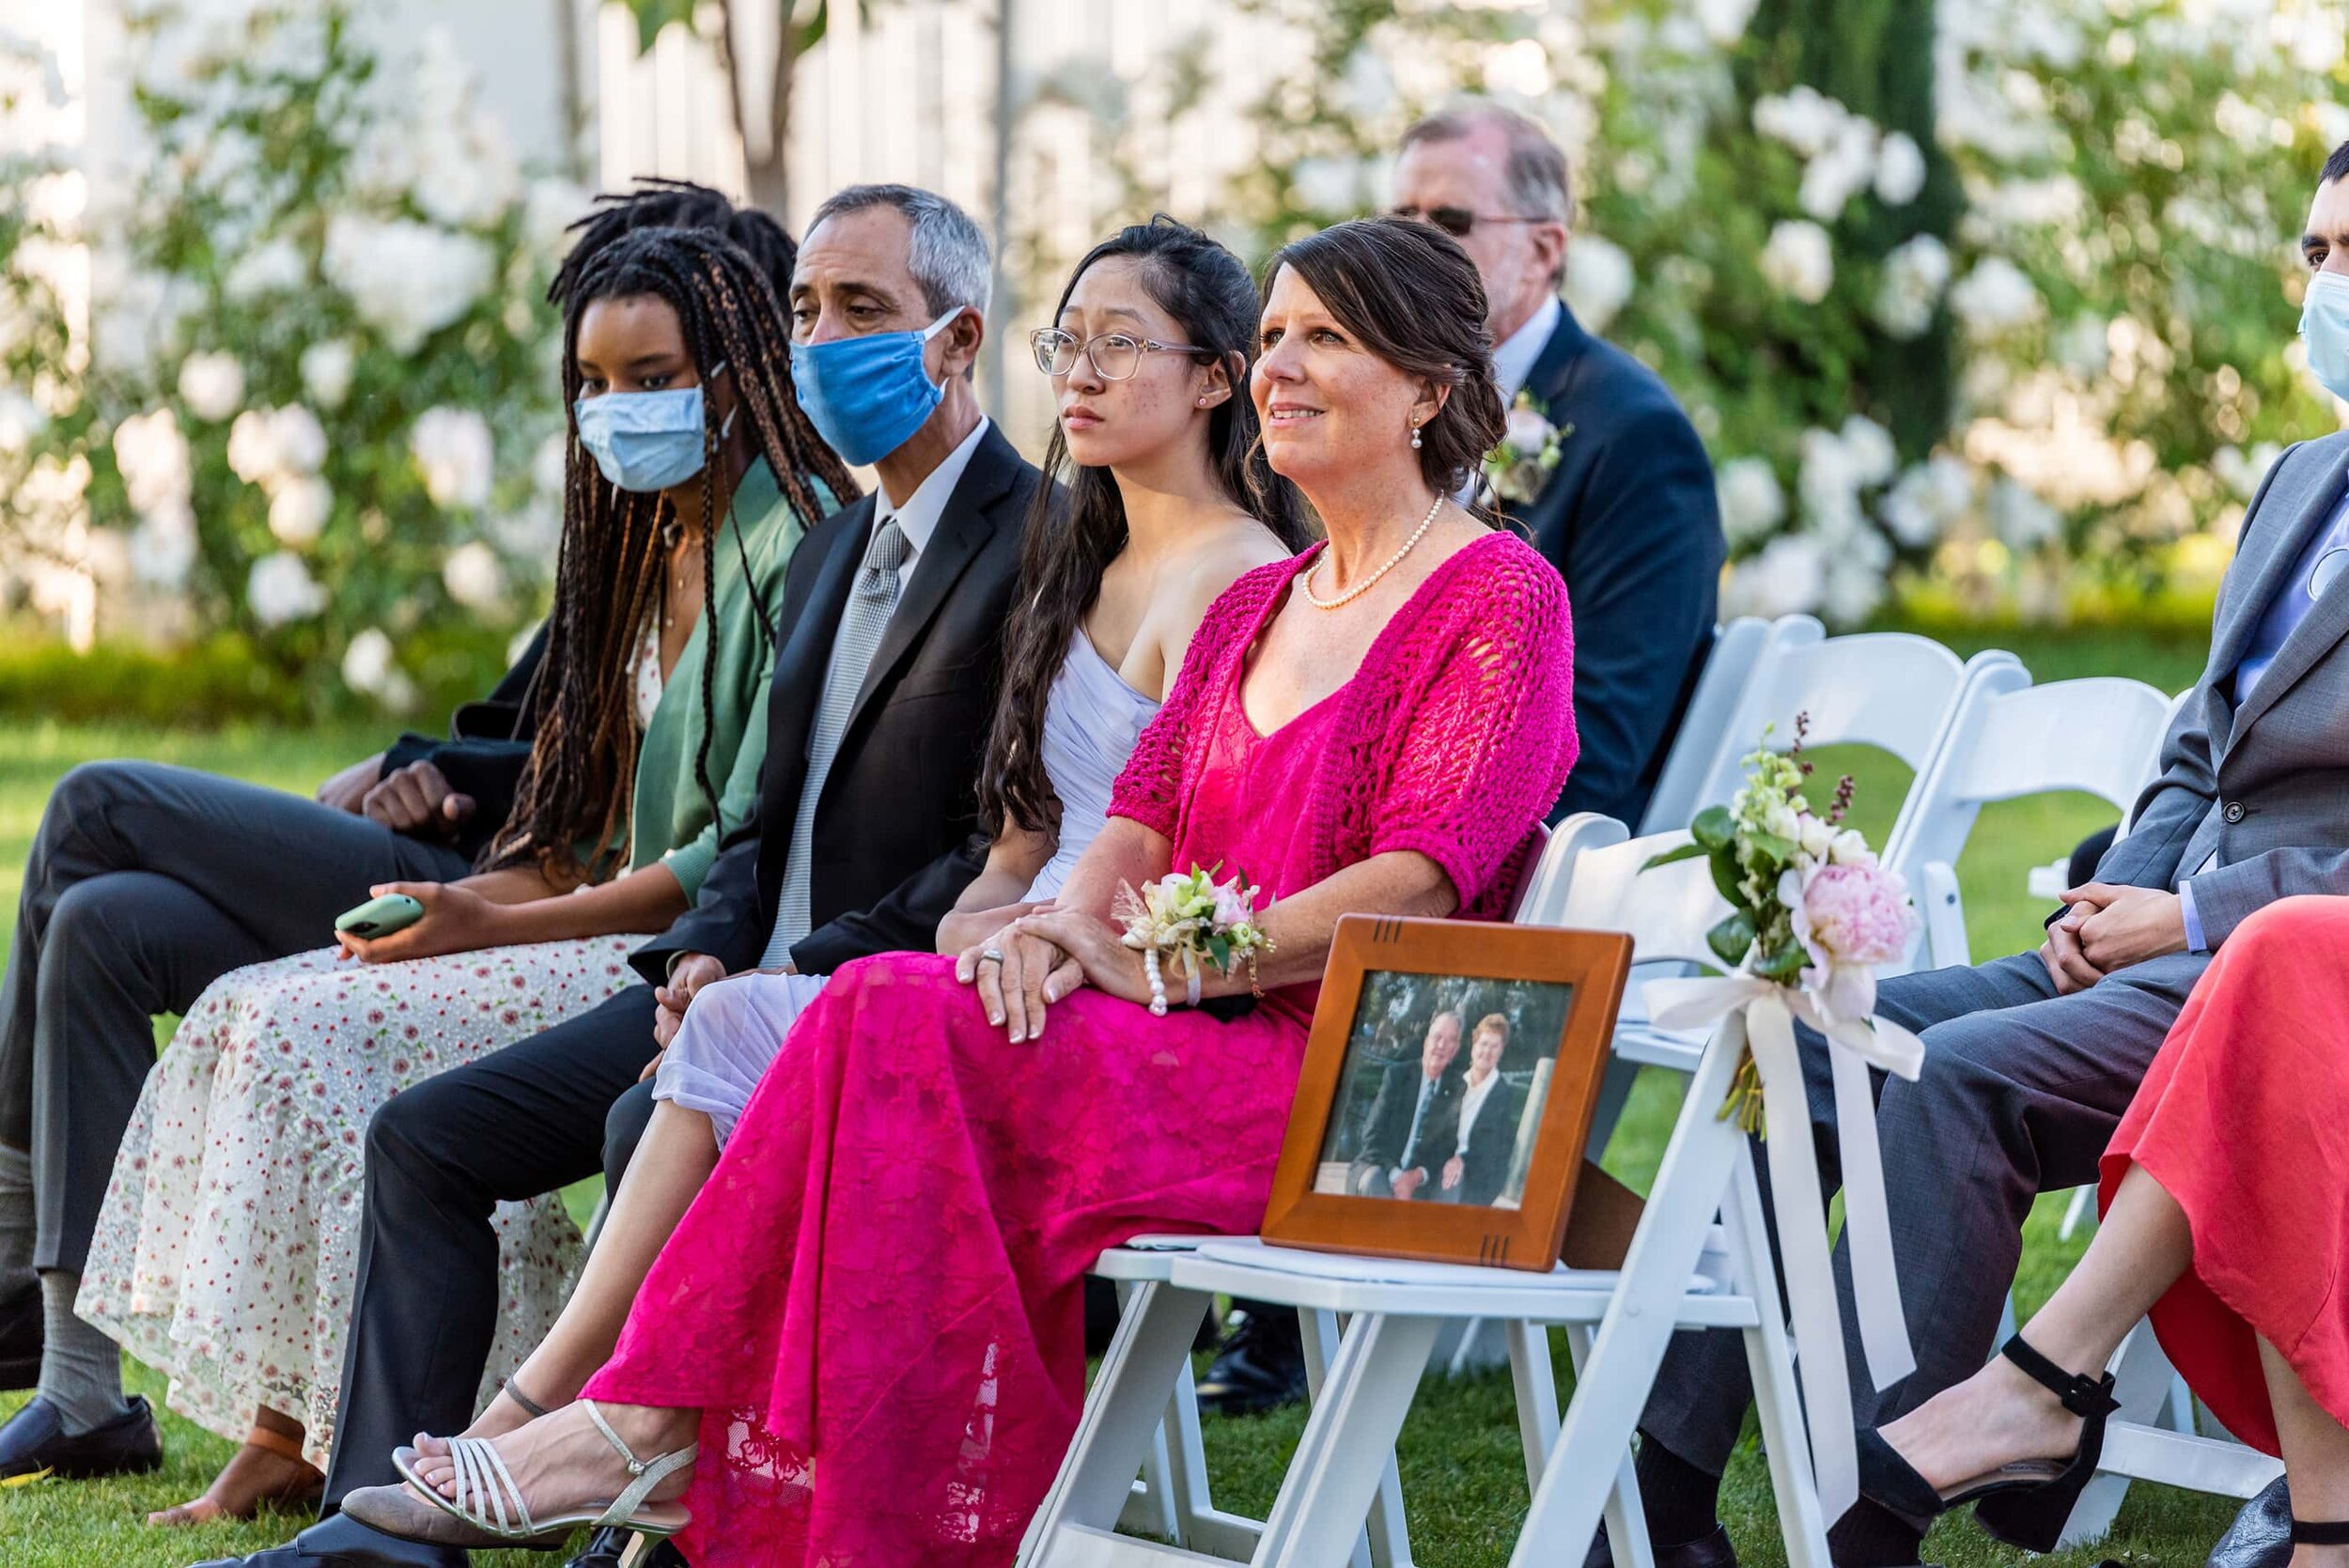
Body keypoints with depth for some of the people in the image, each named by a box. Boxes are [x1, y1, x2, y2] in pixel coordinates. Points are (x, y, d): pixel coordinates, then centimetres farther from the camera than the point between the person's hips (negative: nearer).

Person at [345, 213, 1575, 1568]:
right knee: (886, 1019, -20)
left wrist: (1152, 962, -15)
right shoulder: (1256, 608, 23)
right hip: (1199, 1051, 7)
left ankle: (653, 1422, -21)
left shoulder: (1500, 597, -3)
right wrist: (1069, 922, -9)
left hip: (1351, 1080, -7)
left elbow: (1419, 882, -14)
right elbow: (1142, 826, 15)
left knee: (905, 1027, -25)